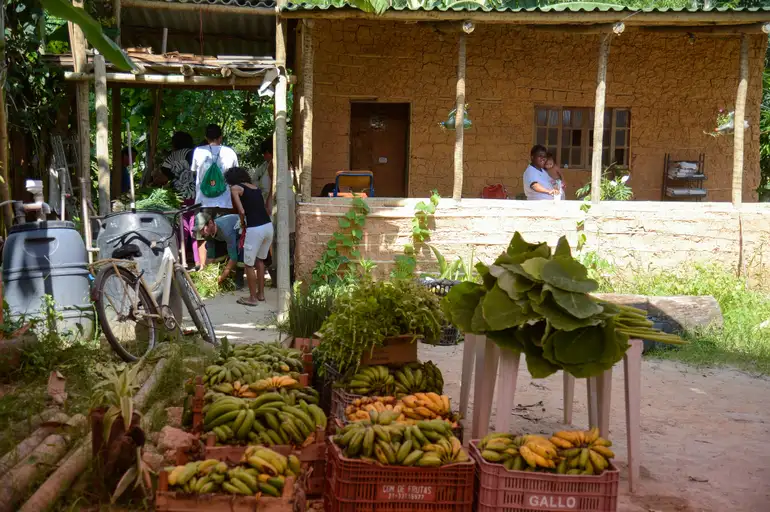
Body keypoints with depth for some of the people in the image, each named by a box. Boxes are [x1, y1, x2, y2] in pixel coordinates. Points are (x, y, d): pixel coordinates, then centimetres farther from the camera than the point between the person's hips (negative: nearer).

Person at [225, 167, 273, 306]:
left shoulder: (235, 188, 2)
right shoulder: (255, 187, 21)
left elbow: (242, 211, -7)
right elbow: (259, 207, 14)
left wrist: (242, 224, 10)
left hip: (255, 229, -7)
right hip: (268, 226, 7)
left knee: (249, 264, 9)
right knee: (260, 260, 24)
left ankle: (253, 298, 16)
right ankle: (261, 293, 31)